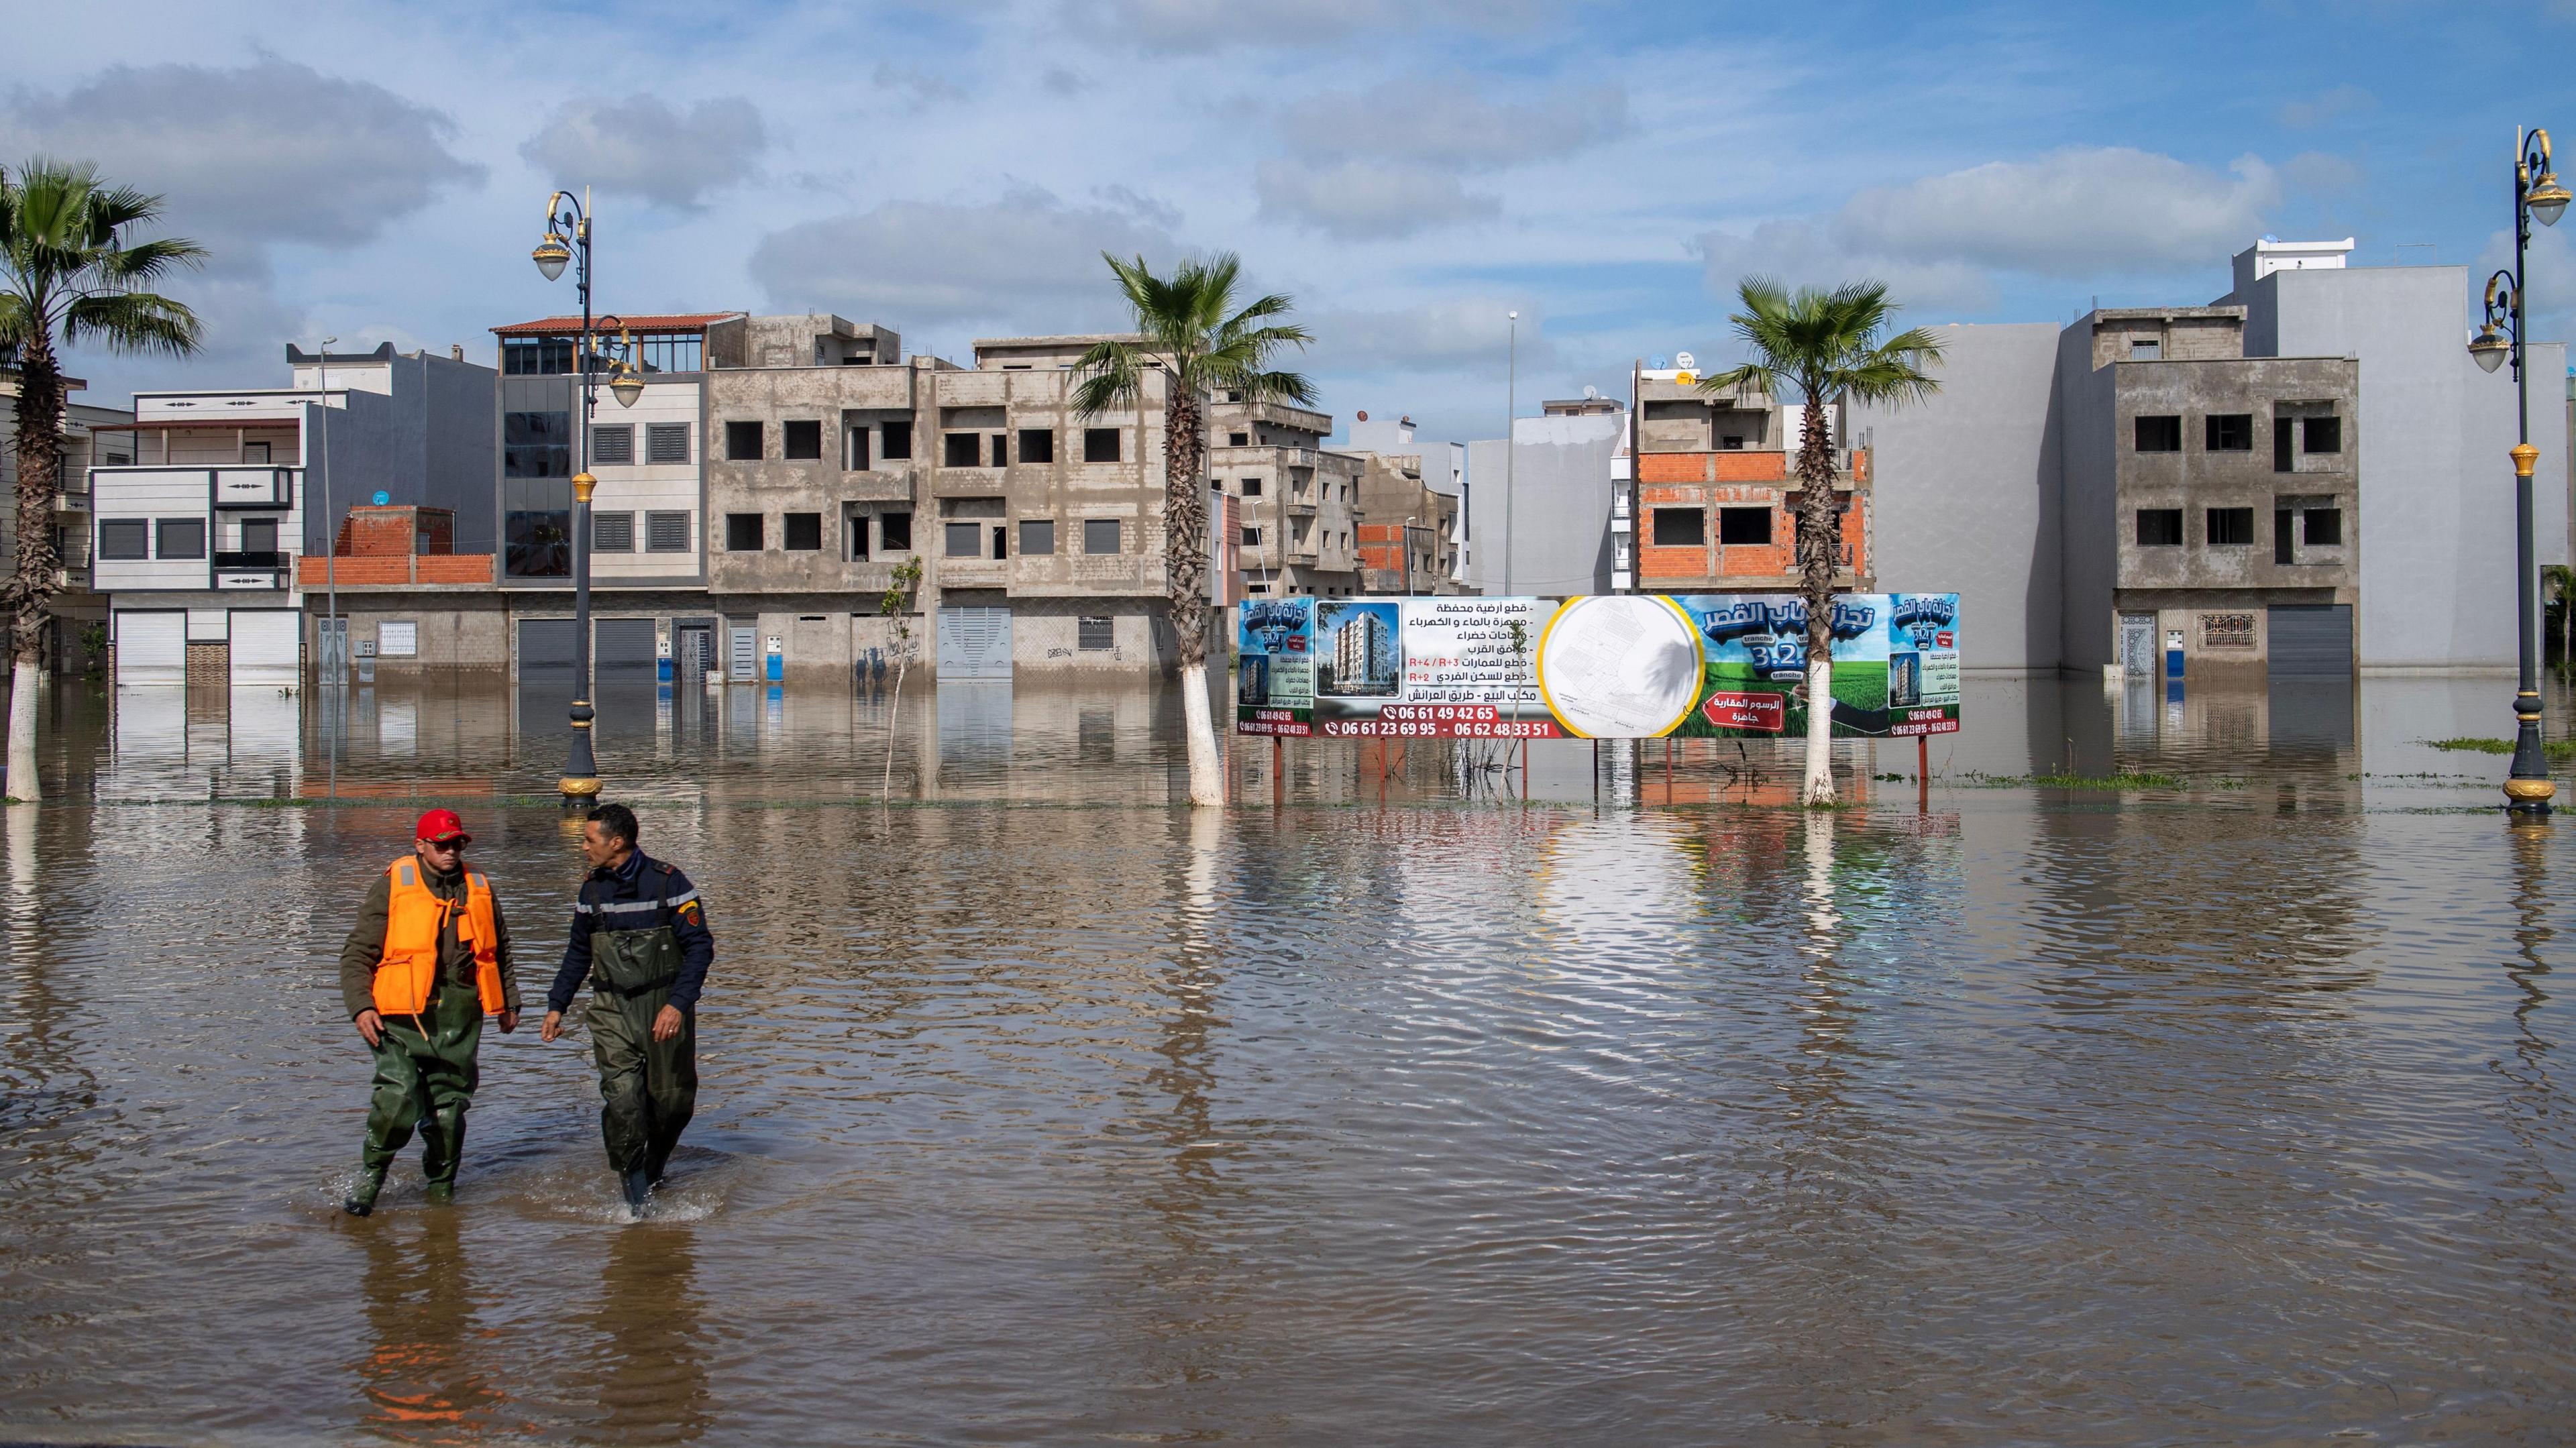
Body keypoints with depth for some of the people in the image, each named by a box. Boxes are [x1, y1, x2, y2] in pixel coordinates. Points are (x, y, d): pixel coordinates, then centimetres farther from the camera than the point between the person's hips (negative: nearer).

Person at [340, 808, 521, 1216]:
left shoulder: (480, 889, 13)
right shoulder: (392, 887, 1)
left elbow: (501, 951, 26)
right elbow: (357, 954, 1)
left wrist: (509, 1003, 27)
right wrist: (360, 1007, -10)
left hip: (459, 1021, 4)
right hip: (403, 1018, -4)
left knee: (450, 1109, 6)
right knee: (398, 1099, -17)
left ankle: (442, 1190, 22)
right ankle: (369, 1178, 3)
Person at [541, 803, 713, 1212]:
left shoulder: (667, 882, -9)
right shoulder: (592, 888, 7)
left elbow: (699, 947, -10)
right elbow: (579, 952, 20)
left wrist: (678, 1005, -20)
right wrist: (556, 1005, 15)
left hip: (665, 1007, -3)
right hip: (612, 1010, 3)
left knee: (672, 1101, 4)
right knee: (622, 1098, -13)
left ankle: (654, 1173, 32)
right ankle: (635, 1198, -6)